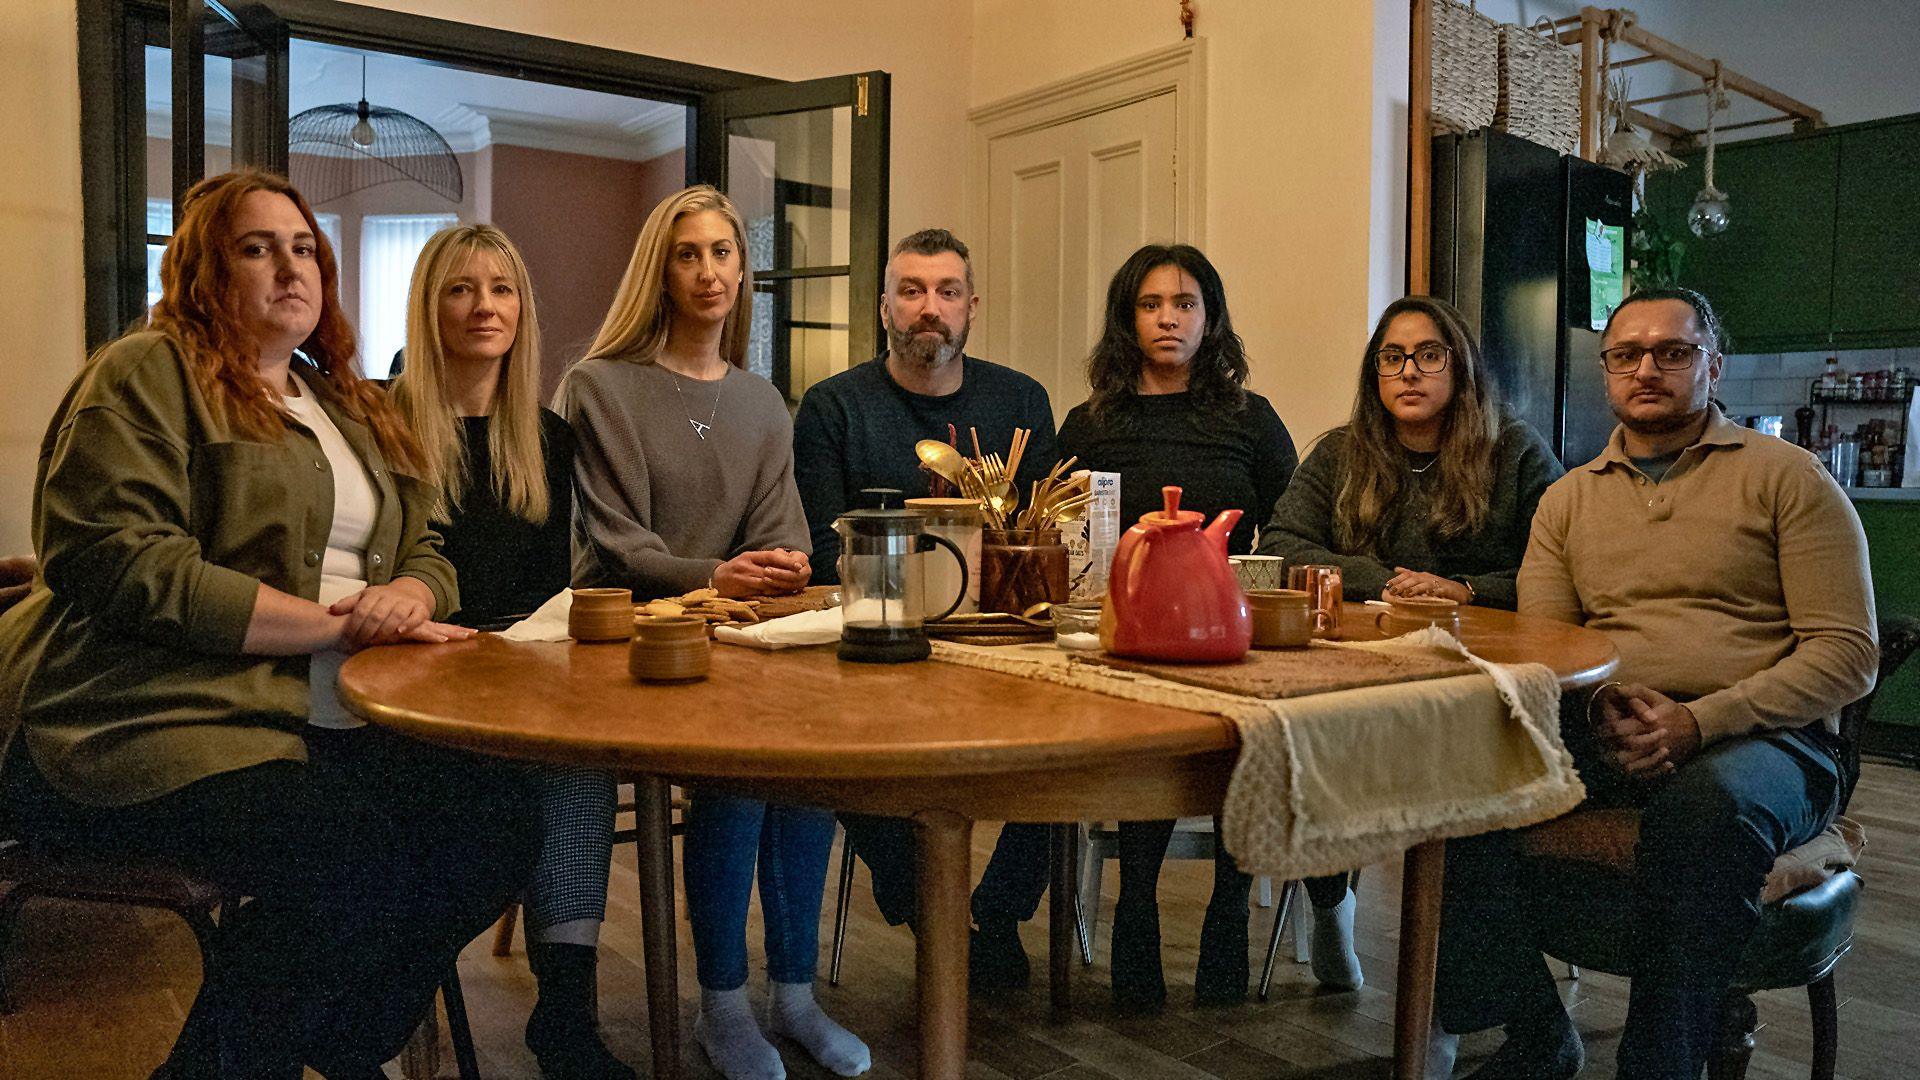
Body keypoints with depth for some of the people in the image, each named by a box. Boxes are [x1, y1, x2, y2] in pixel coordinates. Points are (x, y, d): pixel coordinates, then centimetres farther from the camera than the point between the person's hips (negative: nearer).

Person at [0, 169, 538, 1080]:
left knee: (495, 815, -18)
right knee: (356, 867, -31)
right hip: (156, 727, -7)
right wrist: (336, 623, -16)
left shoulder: (344, 405, 23)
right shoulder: (150, 375, 0)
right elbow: (116, 564, -14)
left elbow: (424, 553, 21)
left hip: (323, 723, 7)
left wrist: (408, 595, -6)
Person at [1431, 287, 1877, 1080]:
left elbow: (1846, 653, -2)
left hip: (1761, 738, -3)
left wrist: (1701, 721, -16)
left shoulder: (1786, 476, 6)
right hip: (1602, 737, 3)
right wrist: (1602, 709, -12)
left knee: (1709, 803, -39)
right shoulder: (1569, 499, 17)